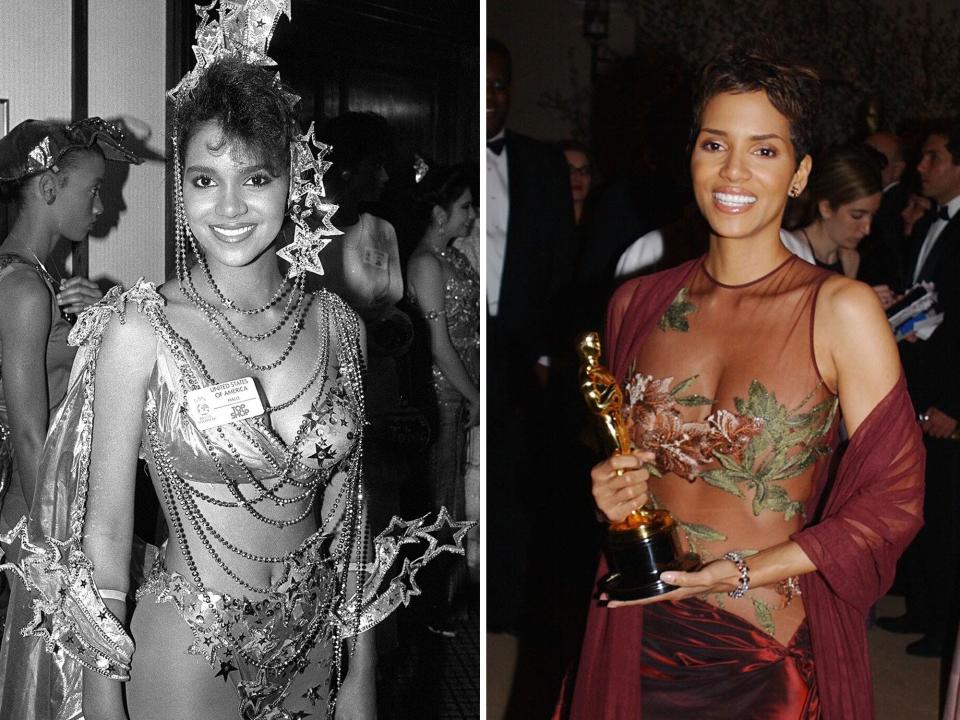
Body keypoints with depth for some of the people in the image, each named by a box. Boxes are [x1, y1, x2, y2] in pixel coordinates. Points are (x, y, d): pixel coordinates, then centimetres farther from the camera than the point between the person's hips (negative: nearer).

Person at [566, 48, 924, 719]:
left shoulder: (841, 310, -10)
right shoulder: (637, 303, 1)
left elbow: (892, 497, -11)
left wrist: (744, 571, -17)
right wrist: (612, 494, -5)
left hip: (774, 650, -3)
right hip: (641, 635, 3)